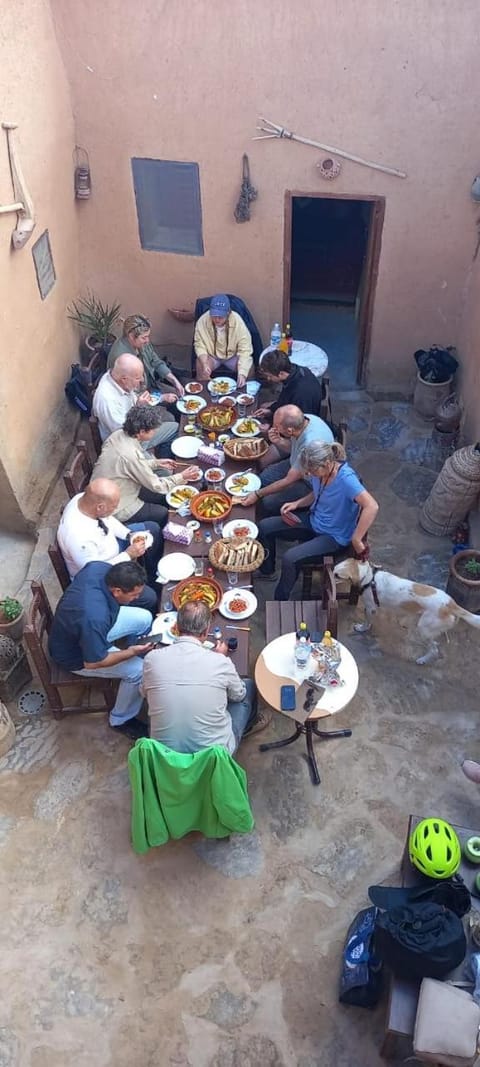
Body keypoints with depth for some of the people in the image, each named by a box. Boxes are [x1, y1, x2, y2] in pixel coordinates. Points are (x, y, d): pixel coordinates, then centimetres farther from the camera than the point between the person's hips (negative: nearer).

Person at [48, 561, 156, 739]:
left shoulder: (99, 568, -24)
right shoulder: (94, 618, -44)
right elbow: (92, 663, -28)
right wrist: (131, 652, -22)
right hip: (76, 656, -8)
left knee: (144, 618, 6)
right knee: (139, 669, -14)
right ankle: (121, 720, 10)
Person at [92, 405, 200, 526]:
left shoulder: (119, 435, -9)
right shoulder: (130, 455, -33)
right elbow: (156, 486, -20)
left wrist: (156, 463, 6)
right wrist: (182, 477, -10)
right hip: (117, 508, -8)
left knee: (163, 497, 16)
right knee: (164, 514, 3)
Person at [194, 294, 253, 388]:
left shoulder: (237, 321, -26)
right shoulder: (202, 321, -22)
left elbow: (245, 349, -27)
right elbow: (199, 345, -14)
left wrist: (242, 373, -40)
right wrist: (204, 364, -33)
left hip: (233, 356, 0)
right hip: (211, 356, 0)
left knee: (248, 365, -26)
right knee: (200, 366, -28)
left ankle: (243, 389, -1)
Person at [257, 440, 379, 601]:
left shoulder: (346, 478, -33)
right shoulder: (320, 471, -10)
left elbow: (372, 507, -43)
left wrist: (356, 540, -37)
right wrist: (297, 503, -4)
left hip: (334, 536, -8)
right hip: (313, 521, 8)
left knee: (290, 558, -25)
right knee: (264, 527, 3)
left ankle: (280, 602, 2)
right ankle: (267, 571, 27)